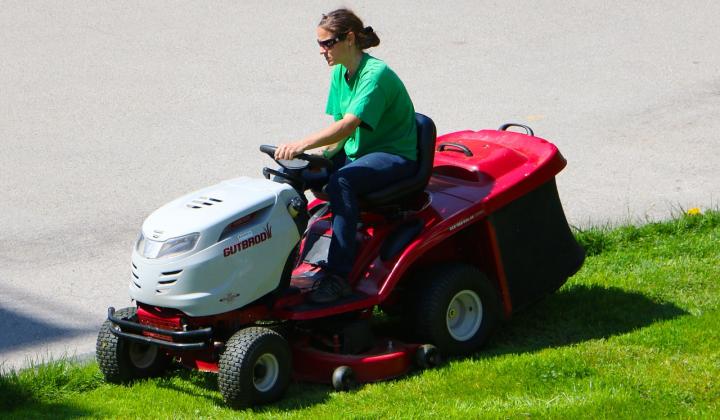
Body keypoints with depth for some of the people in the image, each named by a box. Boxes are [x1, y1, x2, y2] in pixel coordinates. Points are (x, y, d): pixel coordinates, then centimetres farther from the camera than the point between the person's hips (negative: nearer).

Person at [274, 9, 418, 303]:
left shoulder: (375, 74, -21)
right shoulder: (340, 73, 6)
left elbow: (348, 125, -33)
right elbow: (342, 128, 8)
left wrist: (303, 144, -44)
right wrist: (324, 153, -12)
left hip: (396, 157, -9)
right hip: (357, 152, 9)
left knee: (342, 181, -36)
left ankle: (338, 276, -36)